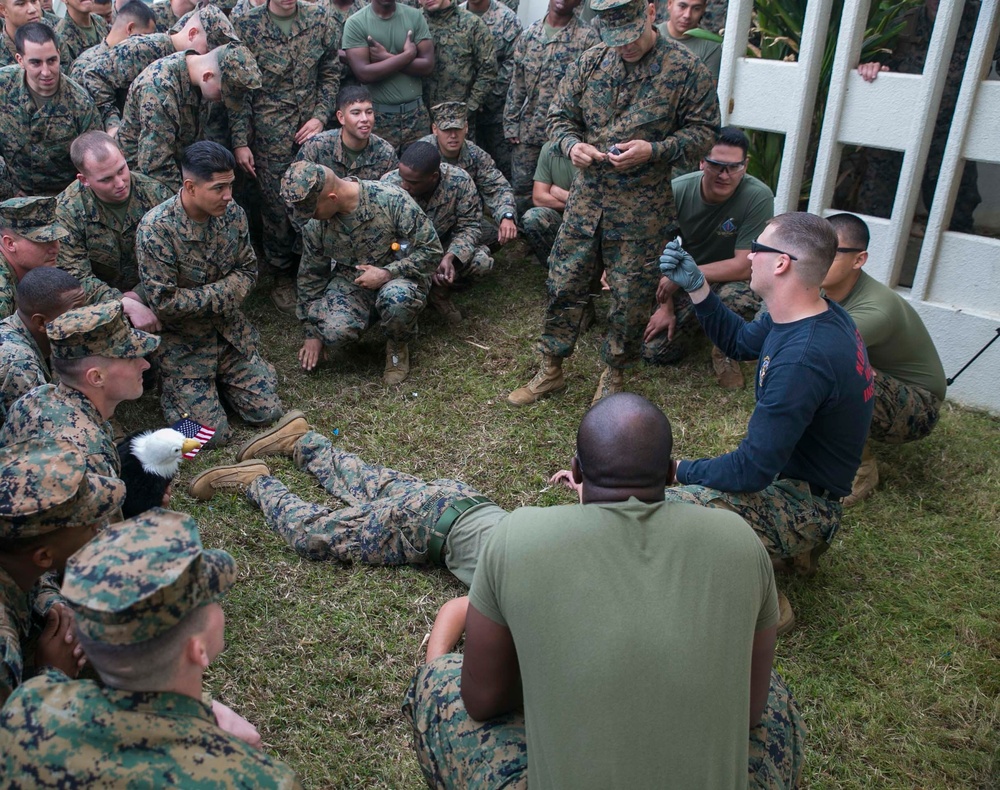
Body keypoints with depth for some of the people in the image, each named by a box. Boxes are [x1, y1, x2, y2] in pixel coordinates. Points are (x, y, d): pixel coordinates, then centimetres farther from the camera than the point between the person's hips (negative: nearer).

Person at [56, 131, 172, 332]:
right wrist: (128, 306, -30)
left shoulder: (155, 193, -7)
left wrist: (138, 296, -18)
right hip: (101, 304, -2)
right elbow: (77, 278, -16)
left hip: (150, 295, 3)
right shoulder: (66, 210, -12)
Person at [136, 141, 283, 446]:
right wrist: (224, 293, -19)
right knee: (213, 433, -5)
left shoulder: (232, 213, -8)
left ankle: (219, 378, 27)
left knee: (267, 412, 1)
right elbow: (163, 301, -22)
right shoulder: (156, 229, -24)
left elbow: (248, 270, 3)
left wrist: (217, 295, -18)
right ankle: (172, 387, 23)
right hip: (184, 341, -4)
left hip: (231, 329, 5)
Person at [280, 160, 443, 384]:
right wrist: (313, 333, 9)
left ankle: (398, 346, -4)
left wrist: (386, 273, -25)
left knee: (395, 299, -39)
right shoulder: (314, 223, -9)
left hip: (399, 276, -3)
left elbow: (431, 251, -15)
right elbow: (310, 276, 6)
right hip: (350, 281, 3)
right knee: (334, 331, -28)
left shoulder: (391, 200, -23)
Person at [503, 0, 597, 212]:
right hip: (528, 129, 4)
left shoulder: (587, 37, -7)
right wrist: (510, 122, 6)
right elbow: (517, 82, 10)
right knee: (520, 187, 10)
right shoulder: (530, 33, 7)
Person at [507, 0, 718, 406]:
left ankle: (614, 374, 28)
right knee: (564, 285, 9)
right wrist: (571, 144, -11)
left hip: (642, 209, -3)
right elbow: (560, 114, 12)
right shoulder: (591, 60, 4)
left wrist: (653, 150, -20)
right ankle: (550, 370, 25)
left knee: (631, 297, 6)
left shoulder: (685, 69, -7)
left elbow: (703, 130, -5)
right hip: (585, 199, 4)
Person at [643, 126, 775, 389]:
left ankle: (725, 351, -4)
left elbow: (745, 266, -26)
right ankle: (698, 321, 24)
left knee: (739, 298, -39)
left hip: (731, 279, -3)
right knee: (654, 352, -10)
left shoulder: (758, 197, -25)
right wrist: (665, 307, -7)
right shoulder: (677, 190, -17)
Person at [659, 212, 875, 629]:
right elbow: (739, 341, 17)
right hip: (792, 476, 10)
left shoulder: (802, 358, -32)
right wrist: (695, 286, 5)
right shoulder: (816, 314, -2)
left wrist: (678, 469, -13)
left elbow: (751, 471, -29)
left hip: (802, 502, -10)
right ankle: (796, 547, 20)